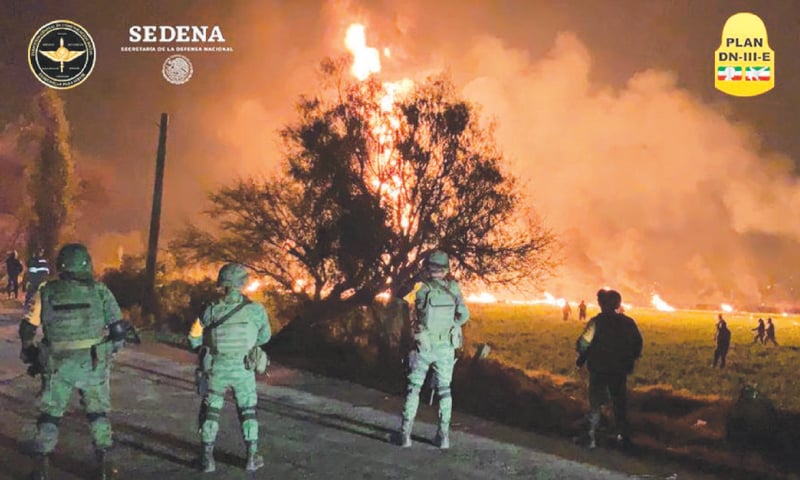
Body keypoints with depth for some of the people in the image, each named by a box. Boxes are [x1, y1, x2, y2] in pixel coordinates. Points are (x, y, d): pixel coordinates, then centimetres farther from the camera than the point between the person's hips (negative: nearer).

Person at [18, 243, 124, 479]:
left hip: (58, 365, 0)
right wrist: (108, 352, 15)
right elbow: (118, 329, -2)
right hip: (93, 364, 0)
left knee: (49, 414, 15)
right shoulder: (100, 291, -4)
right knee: (98, 411, 16)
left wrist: (30, 355, 20)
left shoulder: (46, 292, -2)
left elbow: (27, 328, 3)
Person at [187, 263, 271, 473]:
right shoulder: (256, 310, -10)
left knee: (210, 412, 16)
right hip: (243, 370, 0)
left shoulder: (211, 310, -9)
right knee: (248, 412, 16)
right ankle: (252, 457, 15)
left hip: (217, 370, 0)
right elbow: (265, 337, 6)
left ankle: (207, 458, 16)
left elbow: (195, 339, -2)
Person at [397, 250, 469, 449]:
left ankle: (405, 434, 8)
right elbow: (464, 315, -2)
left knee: (414, 389, 10)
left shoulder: (421, 288, -10)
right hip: (446, 347, 2)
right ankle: (443, 435, 9)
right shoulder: (453, 288, -3)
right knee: (444, 390, 12)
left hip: (423, 346, -2)